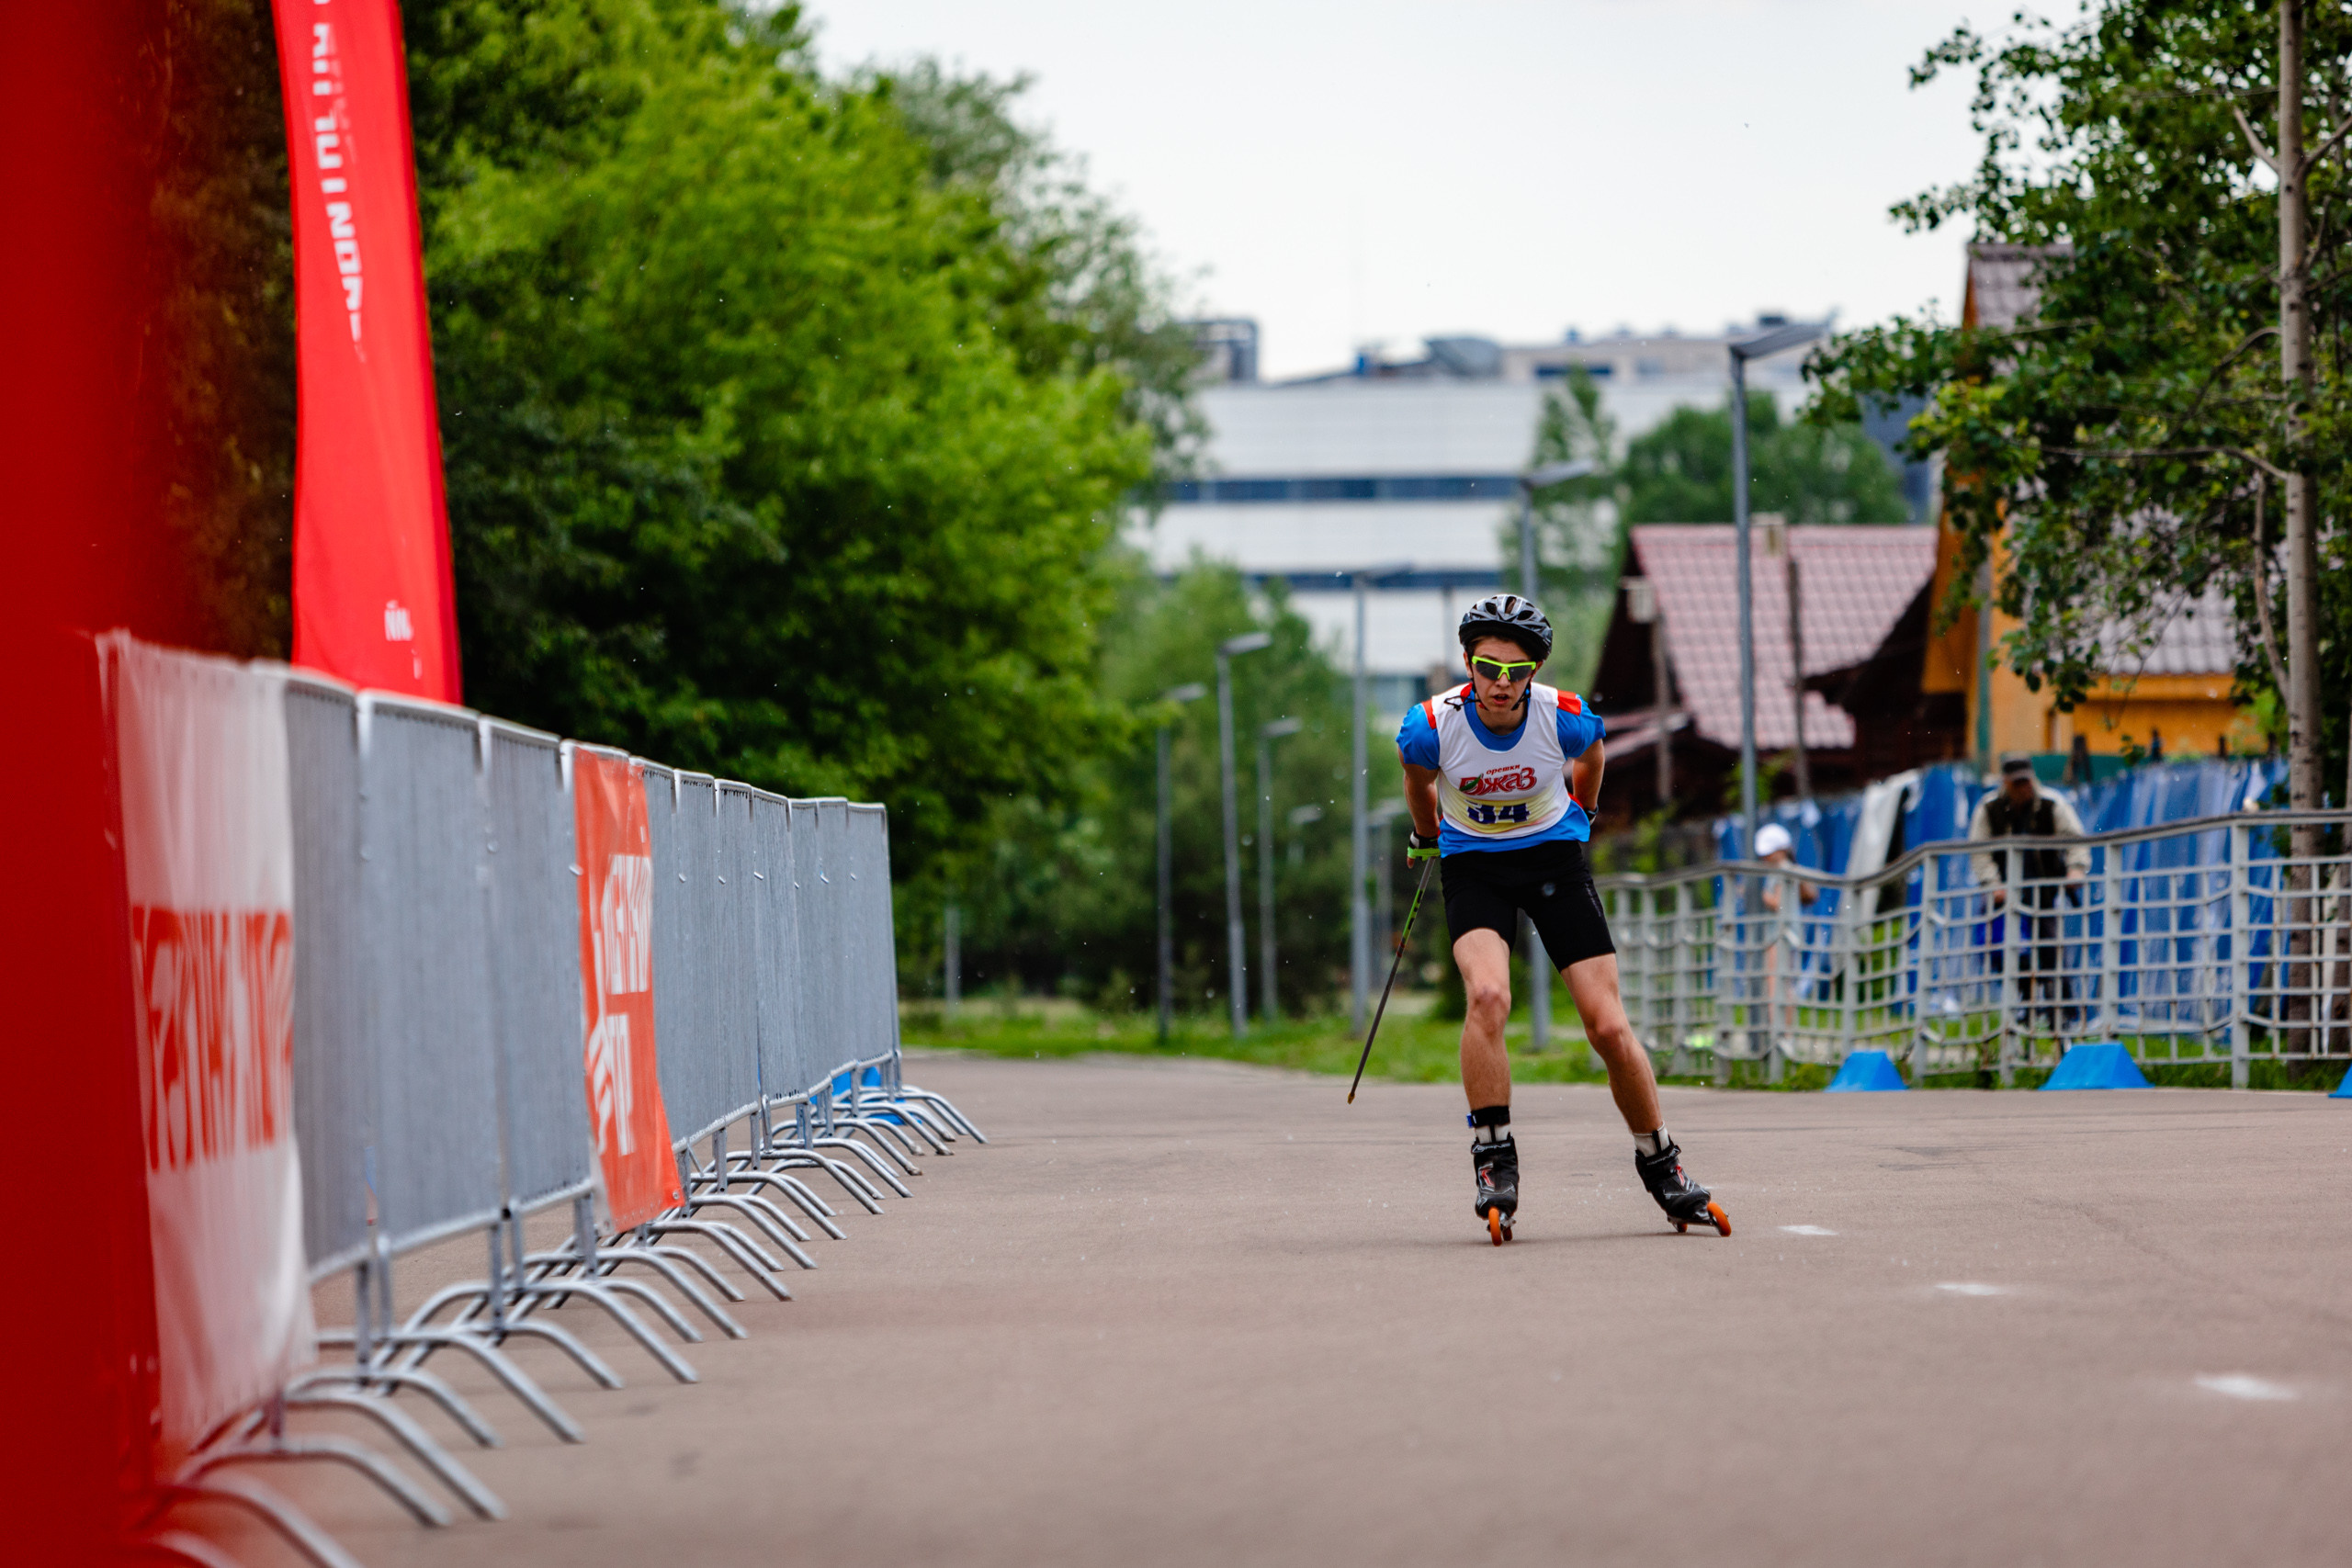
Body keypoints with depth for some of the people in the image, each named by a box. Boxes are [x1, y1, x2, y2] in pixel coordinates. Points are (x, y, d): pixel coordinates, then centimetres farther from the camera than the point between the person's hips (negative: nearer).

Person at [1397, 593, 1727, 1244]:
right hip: (1472, 865, -1)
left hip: (1553, 855, 1)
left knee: (1608, 1026, -7)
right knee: (1487, 995, -28)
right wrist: (1427, 838, 20)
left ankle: (1660, 1165, 13)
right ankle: (1494, 1163, -18)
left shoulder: (1565, 719, -20)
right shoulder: (1432, 725, -21)